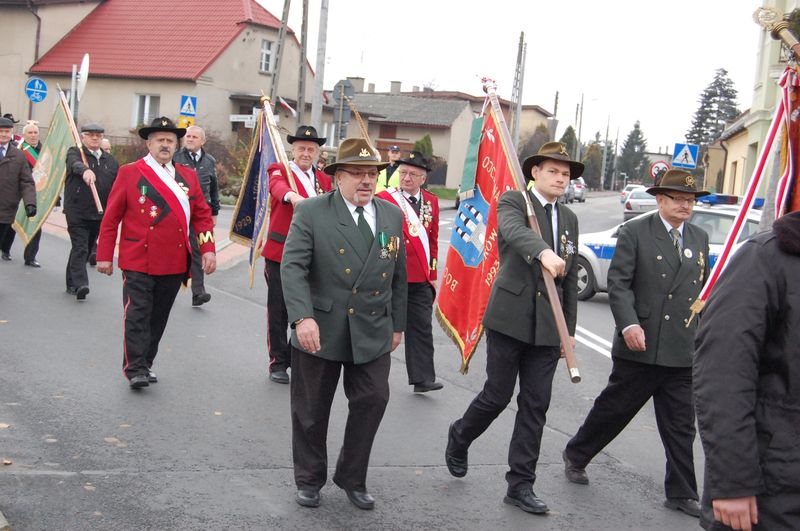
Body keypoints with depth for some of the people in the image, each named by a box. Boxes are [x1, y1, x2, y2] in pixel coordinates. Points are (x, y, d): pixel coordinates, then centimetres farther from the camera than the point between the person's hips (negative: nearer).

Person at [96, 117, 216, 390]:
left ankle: (146, 364, 24)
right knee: (137, 315, -4)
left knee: (159, 316, 11)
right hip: (139, 262, -4)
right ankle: (135, 369, 1)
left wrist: (208, 249, 1)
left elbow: (202, 214, 12)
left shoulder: (188, 176, 11)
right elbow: (111, 218, 0)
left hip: (175, 263, 4)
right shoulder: (130, 172, 0)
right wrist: (104, 255, -2)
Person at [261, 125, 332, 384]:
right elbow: (278, 187, -25)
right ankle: (278, 362, 14)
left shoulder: (324, 179, 14)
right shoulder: (279, 171, 0)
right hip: (280, 253, -3)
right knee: (279, 311, 3)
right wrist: (293, 196, -49)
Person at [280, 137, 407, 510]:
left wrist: (398, 325, 14)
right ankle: (309, 480, 28)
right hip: (319, 331, -3)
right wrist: (302, 317, -28)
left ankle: (351, 478, 22)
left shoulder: (392, 215, 7)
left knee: (373, 401, 1)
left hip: (372, 335, 3)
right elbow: (293, 267, -16)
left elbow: (398, 276, 13)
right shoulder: (311, 212, -8)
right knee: (311, 410, 9)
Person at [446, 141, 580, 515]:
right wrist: (544, 252, -48)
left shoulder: (570, 219, 15)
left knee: (536, 405, 4)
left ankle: (520, 485, 12)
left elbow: (570, 279, 17)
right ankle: (459, 437, 32)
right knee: (497, 395, 2)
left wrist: (569, 330, 13)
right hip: (509, 319, -5)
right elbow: (515, 231, -28)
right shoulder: (513, 202, -4)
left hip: (548, 327, 5)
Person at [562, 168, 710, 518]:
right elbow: (618, 282, -9)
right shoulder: (635, 232, -3)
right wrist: (629, 324, -20)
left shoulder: (700, 239, 12)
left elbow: (702, 289, 20)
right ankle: (576, 456, 31)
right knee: (613, 409, 9)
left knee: (681, 427, 7)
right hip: (640, 346, -4)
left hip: (683, 352, 4)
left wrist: (701, 332, 16)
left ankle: (681, 494, 16)